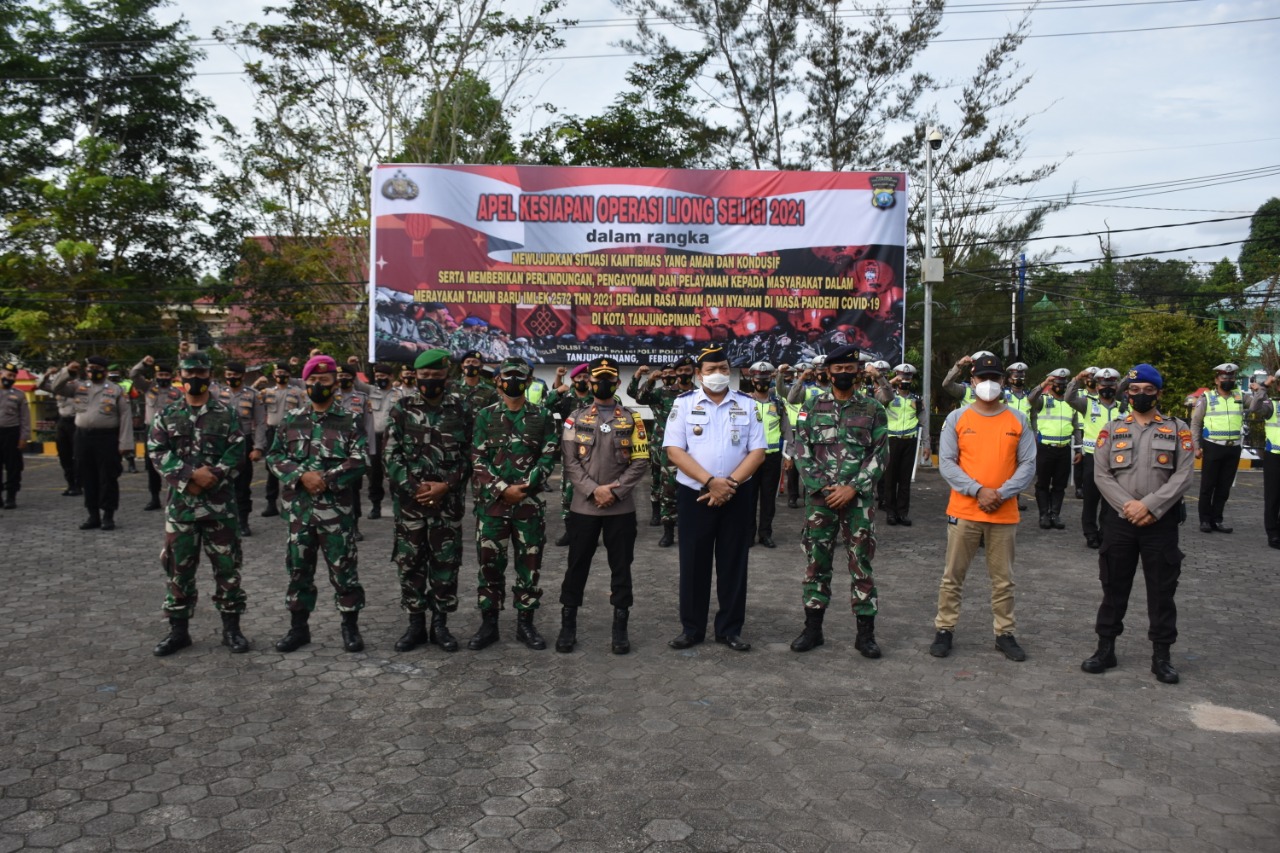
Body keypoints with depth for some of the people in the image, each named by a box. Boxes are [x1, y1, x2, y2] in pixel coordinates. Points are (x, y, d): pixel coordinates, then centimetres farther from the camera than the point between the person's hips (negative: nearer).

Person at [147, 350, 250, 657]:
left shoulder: (226, 414, 3)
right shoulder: (166, 415, 7)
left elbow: (237, 452, -5)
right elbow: (156, 452, -2)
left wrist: (213, 475, -19)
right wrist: (190, 475, -15)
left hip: (220, 504, -1)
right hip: (180, 502, 2)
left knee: (227, 565, 3)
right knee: (178, 566, 7)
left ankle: (231, 628, 13)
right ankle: (178, 630, 19)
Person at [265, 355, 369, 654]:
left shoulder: (350, 422, 0)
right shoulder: (290, 420, 10)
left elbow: (359, 461, -8)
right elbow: (274, 456, 5)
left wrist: (326, 479, -17)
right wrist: (302, 476, -12)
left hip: (336, 509, -3)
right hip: (299, 508, 3)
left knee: (343, 568, 3)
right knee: (298, 569, 11)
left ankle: (351, 627, 15)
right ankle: (298, 627, 23)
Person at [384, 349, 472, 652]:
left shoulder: (461, 408, 1)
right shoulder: (402, 408, 1)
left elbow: (469, 454, 0)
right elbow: (391, 454, -1)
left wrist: (445, 486, -11)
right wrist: (415, 487, -11)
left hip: (448, 500, 0)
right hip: (409, 498, 1)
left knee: (446, 564, 5)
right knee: (409, 563, 6)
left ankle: (440, 624, 18)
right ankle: (415, 624, 19)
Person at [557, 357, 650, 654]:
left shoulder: (632, 419, 3)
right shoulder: (576, 418, 3)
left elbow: (641, 462, -3)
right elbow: (570, 462, -3)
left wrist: (614, 491, -13)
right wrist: (593, 490, -15)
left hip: (622, 508, 0)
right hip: (583, 506, 0)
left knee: (621, 566, 7)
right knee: (577, 565, 7)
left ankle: (620, 627, 18)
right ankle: (568, 625, 20)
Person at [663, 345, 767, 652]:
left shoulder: (747, 405, 3)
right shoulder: (684, 403, -1)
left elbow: (758, 451, -1)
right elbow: (674, 450, -9)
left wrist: (730, 483, -14)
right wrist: (710, 482, -17)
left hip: (737, 496, 1)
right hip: (694, 494, -1)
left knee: (733, 562, 8)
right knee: (693, 562, 6)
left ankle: (730, 629, 20)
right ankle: (691, 628, 19)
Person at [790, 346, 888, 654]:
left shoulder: (873, 409, 3)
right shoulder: (812, 407, 5)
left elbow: (880, 455, -1)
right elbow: (802, 452, 1)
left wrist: (853, 488, -12)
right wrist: (823, 488, -10)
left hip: (859, 499, -1)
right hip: (819, 498, 1)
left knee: (861, 563, 3)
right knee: (817, 562, 7)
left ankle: (865, 632, 13)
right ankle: (813, 628, 18)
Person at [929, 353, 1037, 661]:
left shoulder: (1018, 421, 6)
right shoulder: (957, 418, 1)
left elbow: (1028, 465, 2)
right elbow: (946, 463, -5)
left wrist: (1002, 493, -12)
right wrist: (978, 490, -15)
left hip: (1005, 513, 1)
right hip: (963, 511, -1)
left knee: (1003, 578, 11)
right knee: (953, 575, 5)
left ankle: (1005, 633, 22)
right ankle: (944, 629, 16)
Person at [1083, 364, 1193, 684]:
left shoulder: (1178, 429, 2)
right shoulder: (1112, 429, 5)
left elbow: (1183, 476, -6)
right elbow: (1101, 475, -2)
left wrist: (1149, 506, -17)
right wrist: (1128, 506, -14)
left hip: (1161, 522, -1)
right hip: (1118, 521, 1)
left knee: (1161, 591, 6)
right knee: (1114, 588, 9)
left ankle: (1161, 655, 18)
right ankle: (1105, 648, 19)